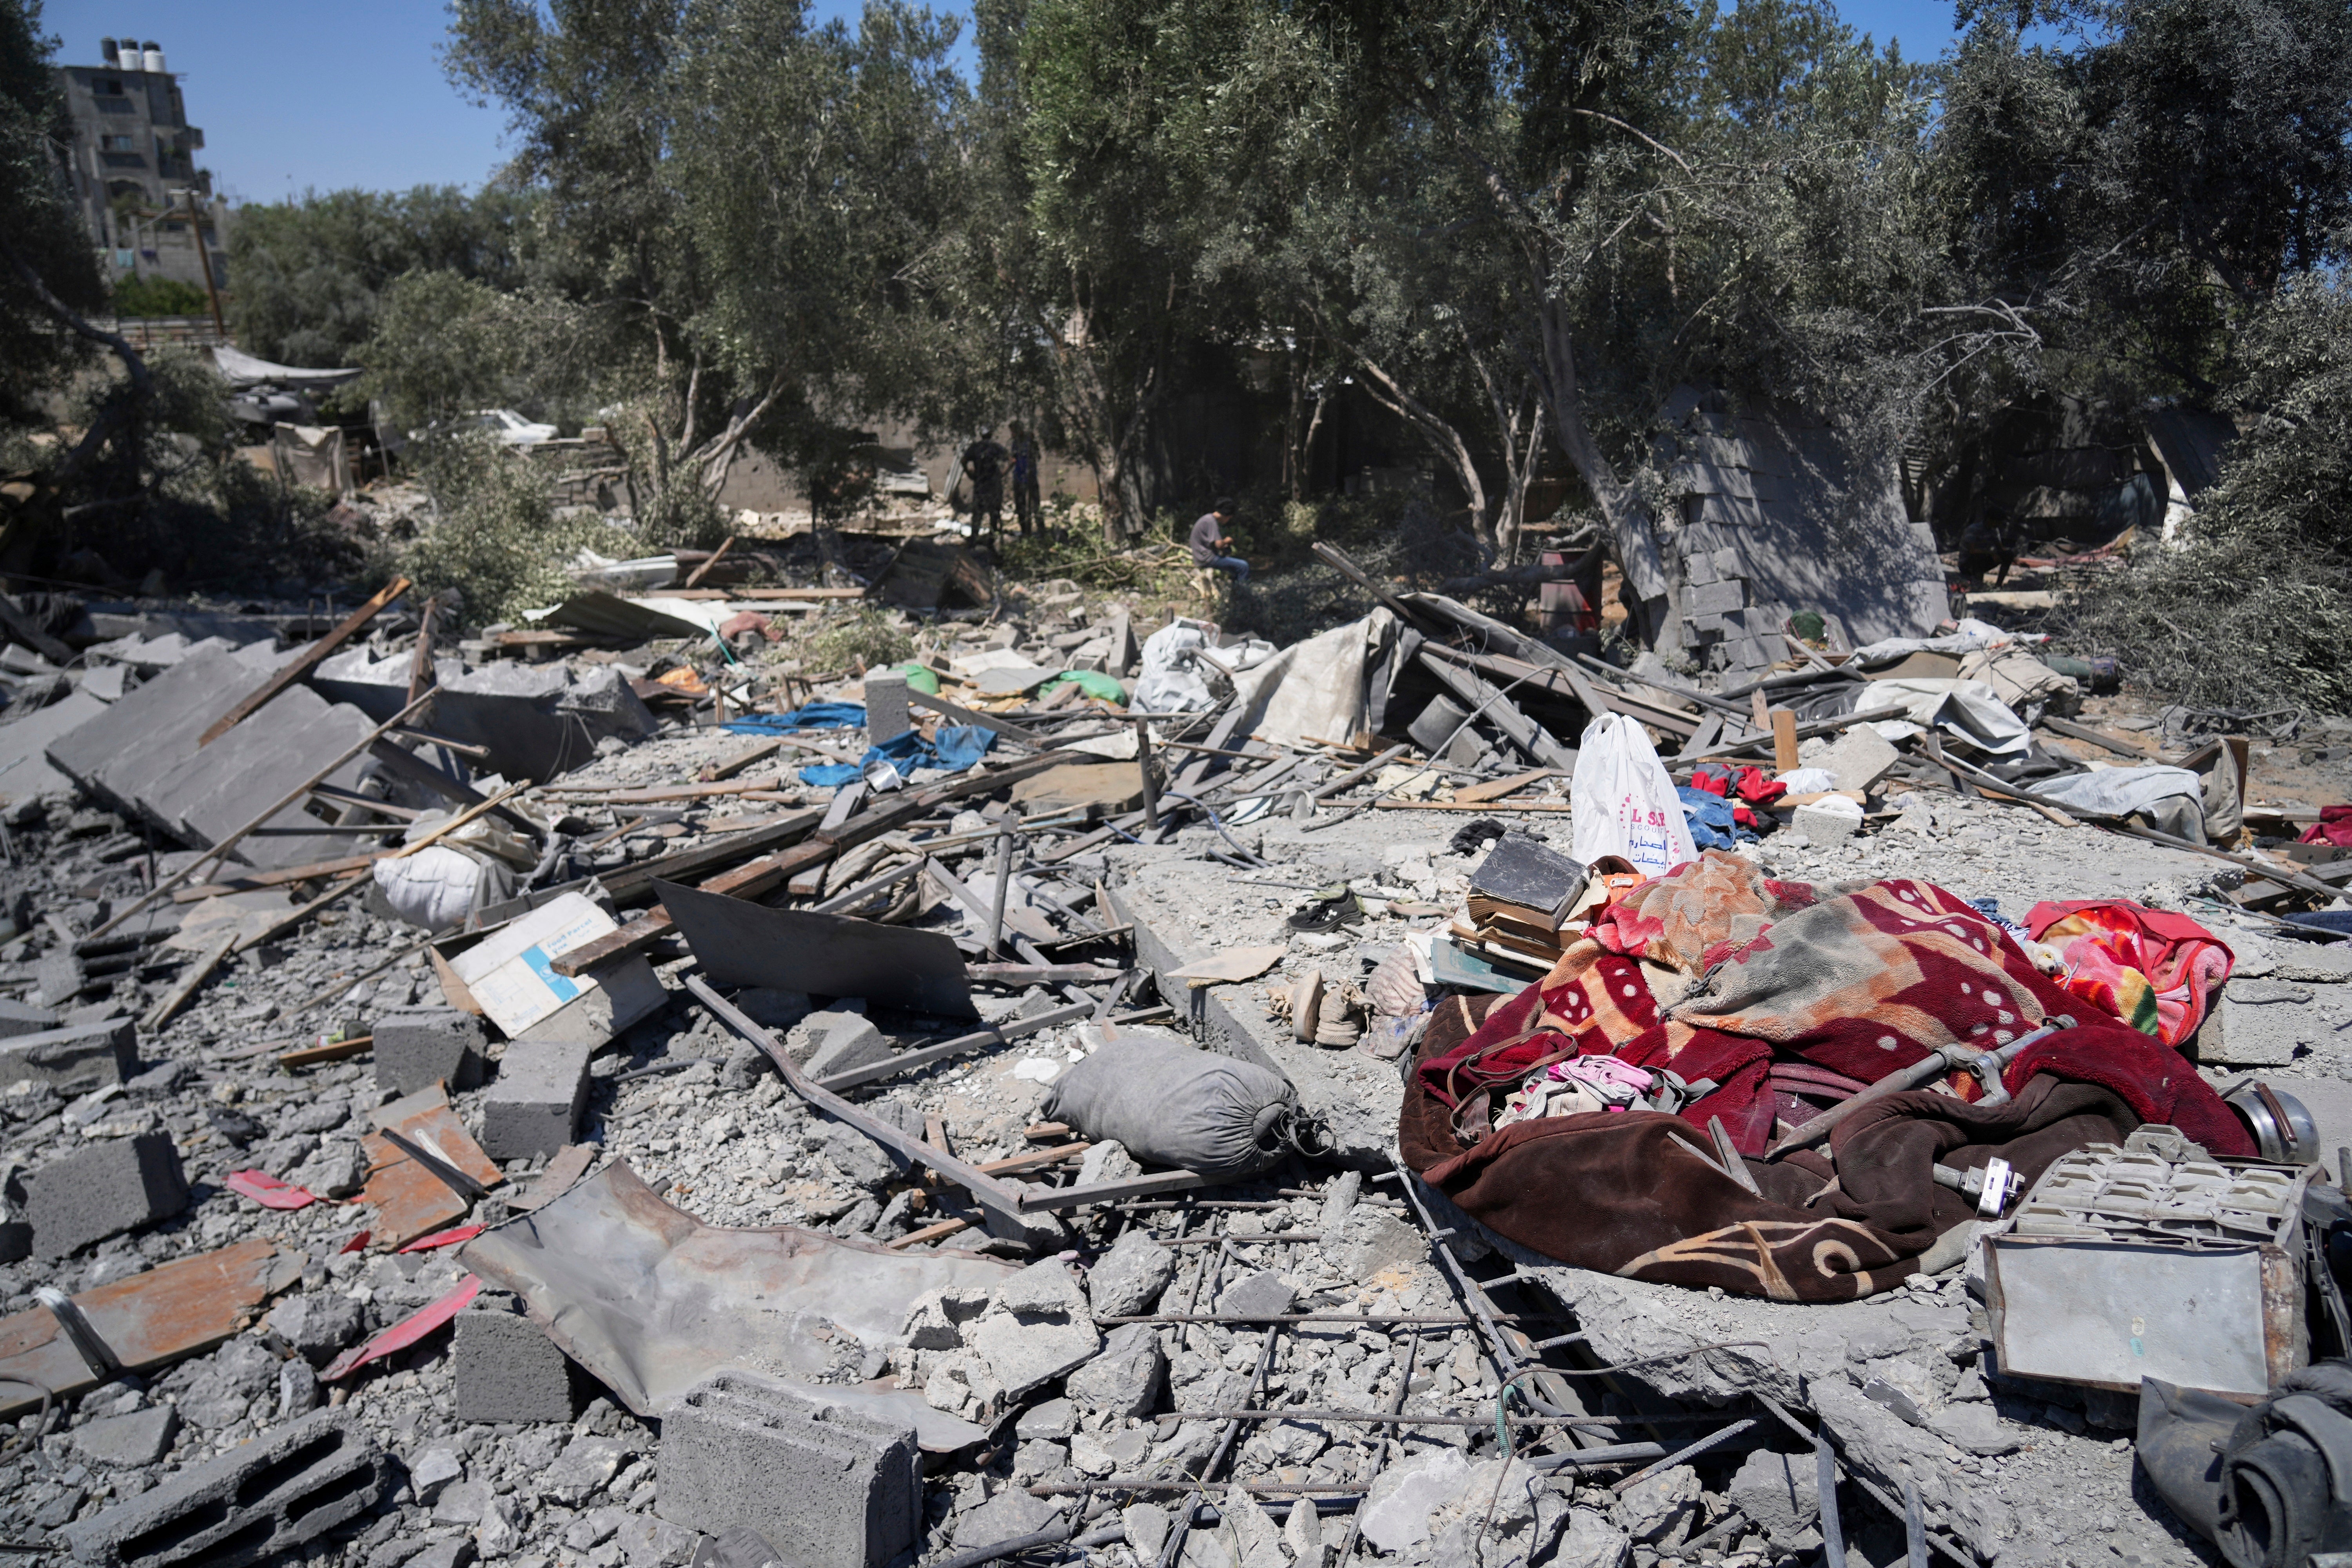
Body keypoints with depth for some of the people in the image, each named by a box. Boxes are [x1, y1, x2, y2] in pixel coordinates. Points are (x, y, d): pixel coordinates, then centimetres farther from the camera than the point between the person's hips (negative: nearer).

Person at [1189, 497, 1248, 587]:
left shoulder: (1209, 518, 15)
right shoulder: (1211, 522, -18)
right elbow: (1219, 544, -24)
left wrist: (1225, 545, 10)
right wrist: (1227, 541, -3)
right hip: (1208, 559, -11)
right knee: (1243, 566, -15)